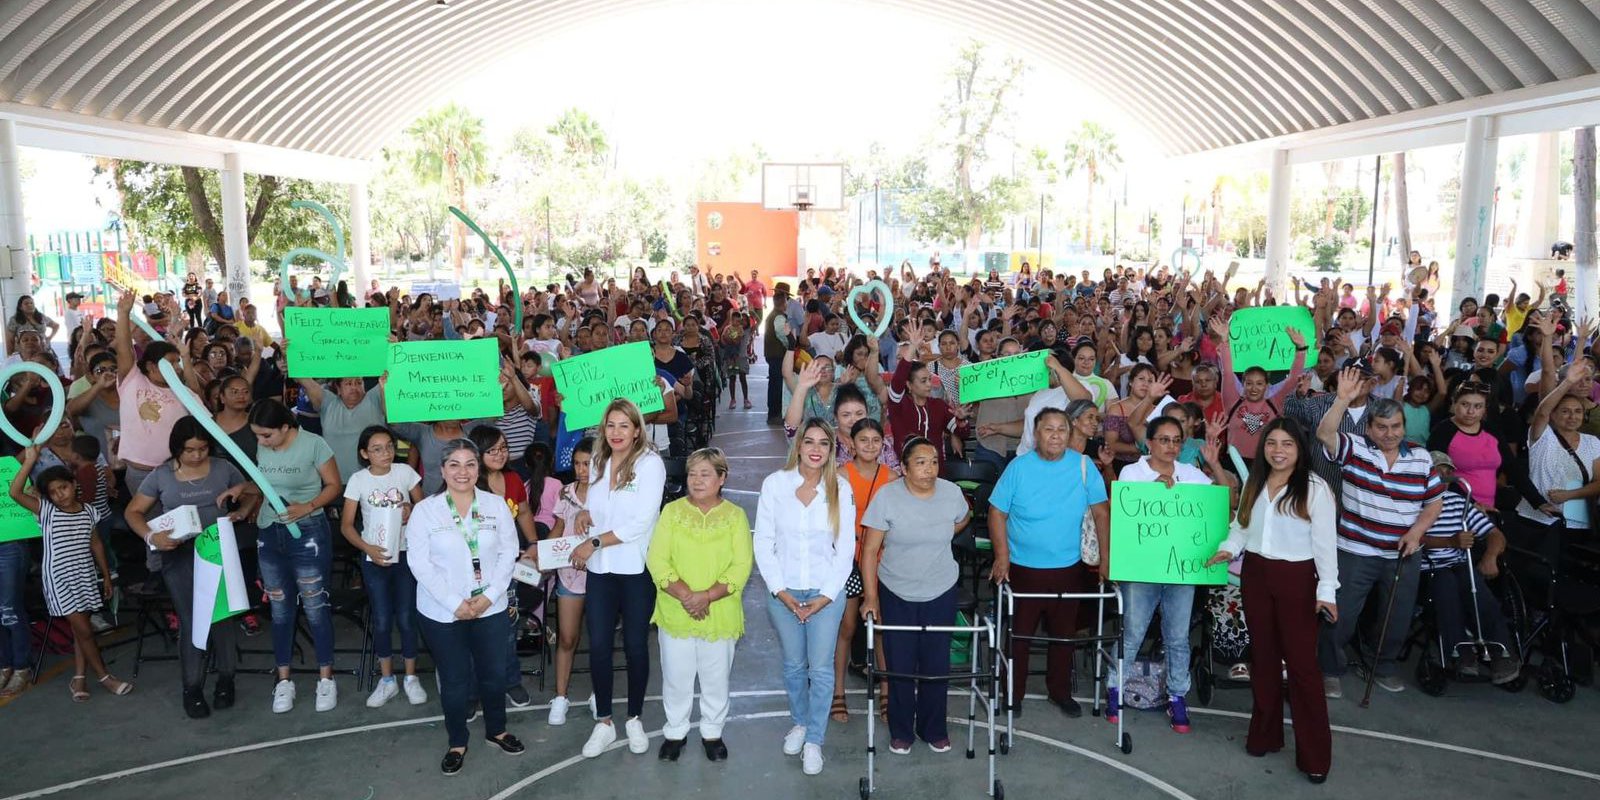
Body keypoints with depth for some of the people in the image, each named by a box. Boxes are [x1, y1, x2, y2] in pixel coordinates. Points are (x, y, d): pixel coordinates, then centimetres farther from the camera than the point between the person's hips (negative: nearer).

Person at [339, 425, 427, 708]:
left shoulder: (405, 472, -4)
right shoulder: (358, 480, -4)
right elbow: (346, 525, -2)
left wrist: (411, 512, -17)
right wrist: (367, 548, -17)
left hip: (405, 554, 0)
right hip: (374, 558, 0)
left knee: (406, 618, 1)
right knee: (381, 621, 5)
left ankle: (411, 678, 16)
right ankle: (387, 680, 20)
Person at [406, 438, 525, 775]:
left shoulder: (496, 505, -1)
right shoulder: (425, 510, -7)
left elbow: (508, 553, -1)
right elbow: (420, 562, -10)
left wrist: (489, 596, -12)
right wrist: (455, 603, -15)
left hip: (490, 608, 2)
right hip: (442, 612, -2)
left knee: (494, 673, 12)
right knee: (454, 680, 8)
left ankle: (496, 730, 35)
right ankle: (457, 743, 28)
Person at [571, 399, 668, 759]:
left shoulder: (650, 463, -10)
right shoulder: (598, 463, 8)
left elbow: (641, 522, -16)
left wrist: (594, 542, -15)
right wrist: (586, 514, 0)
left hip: (636, 570, -4)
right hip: (599, 569, 4)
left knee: (635, 645, 9)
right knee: (598, 646, 5)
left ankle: (634, 719, 26)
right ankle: (603, 722, 19)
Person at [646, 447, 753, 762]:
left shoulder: (735, 516, -1)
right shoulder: (672, 511, 0)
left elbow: (741, 567, -9)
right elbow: (657, 560, -7)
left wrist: (707, 596, -21)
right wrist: (684, 595, -20)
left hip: (720, 614, 0)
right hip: (675, 613, 1)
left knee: (716, 677, 12)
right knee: (676, 676, 12)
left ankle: (712, 732, 32)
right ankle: (675, 732, 32)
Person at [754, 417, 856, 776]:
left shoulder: (841, 488, -5)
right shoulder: (775, 484, -6)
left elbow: (846, 548, -2)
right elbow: (763, 543, -3)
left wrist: (825, 596, -8)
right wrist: (781, 592, -8)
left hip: (826, 592, -1)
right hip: (784, 592, 1)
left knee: (821, 669, 0)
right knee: (793, 665, 14)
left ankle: (814, 740, 15)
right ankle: (799, 722, 36)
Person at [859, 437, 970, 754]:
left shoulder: (952, 493, -8)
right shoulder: (887, 496, -16)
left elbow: (962, 519, 17)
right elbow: (870, 550, -13)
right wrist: (870, 597, -17)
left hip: (940, 593, 2)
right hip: (896, 594, -2)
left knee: (937, 665, 9)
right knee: (900, 666, 6)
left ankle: (934, 729, 28)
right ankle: (901, 731, 25)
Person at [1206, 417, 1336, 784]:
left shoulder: (1315, 488, -11)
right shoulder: (1253, 483, 7)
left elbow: (1325, 543, -11)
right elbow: (1241, 525, 11)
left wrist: (1327, 589, -14)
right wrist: (1229, 548, -8)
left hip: (1296, 577, -5)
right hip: (1255, 574, 6)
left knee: (1301, 661, -3)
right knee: (1262, 655, 15)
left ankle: (1314, 753, 6)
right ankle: (1265, 733, 29)